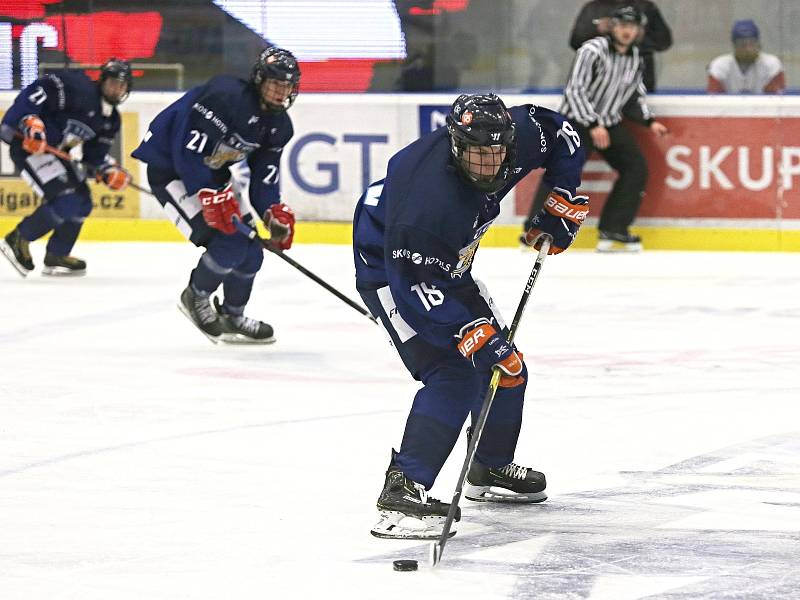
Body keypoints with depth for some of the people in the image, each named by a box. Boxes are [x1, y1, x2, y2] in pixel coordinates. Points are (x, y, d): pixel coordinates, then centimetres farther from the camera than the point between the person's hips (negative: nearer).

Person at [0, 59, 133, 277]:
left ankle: (56, 257, 23)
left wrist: (108, 169, -8)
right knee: (65, 201, -19)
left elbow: (95, 154, 12)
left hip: (54, 151, 10)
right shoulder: (78, 89, -18)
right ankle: (18, 240, -4)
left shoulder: (110, 120, 9)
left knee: (82, 202, 10)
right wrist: (30, 121, -35)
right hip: (26, 143, -10)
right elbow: (36, 91, -24)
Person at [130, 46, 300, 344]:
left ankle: (233, 316, 24)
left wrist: (274, 213, -16)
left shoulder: (279, 125, -1)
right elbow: (188, 150, -32)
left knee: (251, 246, 5)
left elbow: (264, 175, 2)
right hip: (170, 169, -9)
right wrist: (209, 195, -36)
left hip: (213, 172, 9)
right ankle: (195, 298, 4)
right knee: (229, 243, -20)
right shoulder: (225, 96, -29)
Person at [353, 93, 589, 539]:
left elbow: (560, 133, 3)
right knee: (453, 375, -24)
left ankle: (491, 469, 36)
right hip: (388, 268, -9)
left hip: (446, 264, 9)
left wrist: (561, 201, -2)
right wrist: (475, 335, -37)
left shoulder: (516, 138, -20)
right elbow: (418, 286, -36)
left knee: (507, 365, 14)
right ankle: (402, 491, -27)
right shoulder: (433, 201, -41)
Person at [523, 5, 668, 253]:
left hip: (610, 123, 7)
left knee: (636, 167, -2)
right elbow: (575, 90, -21)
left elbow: (635, 95, 18)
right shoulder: (592, 51, -17)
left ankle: (613, 232, 1)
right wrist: (593, 126, -26)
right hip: (577, 120, -7)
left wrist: (650, 121, 4)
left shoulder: (635, 58, 6)